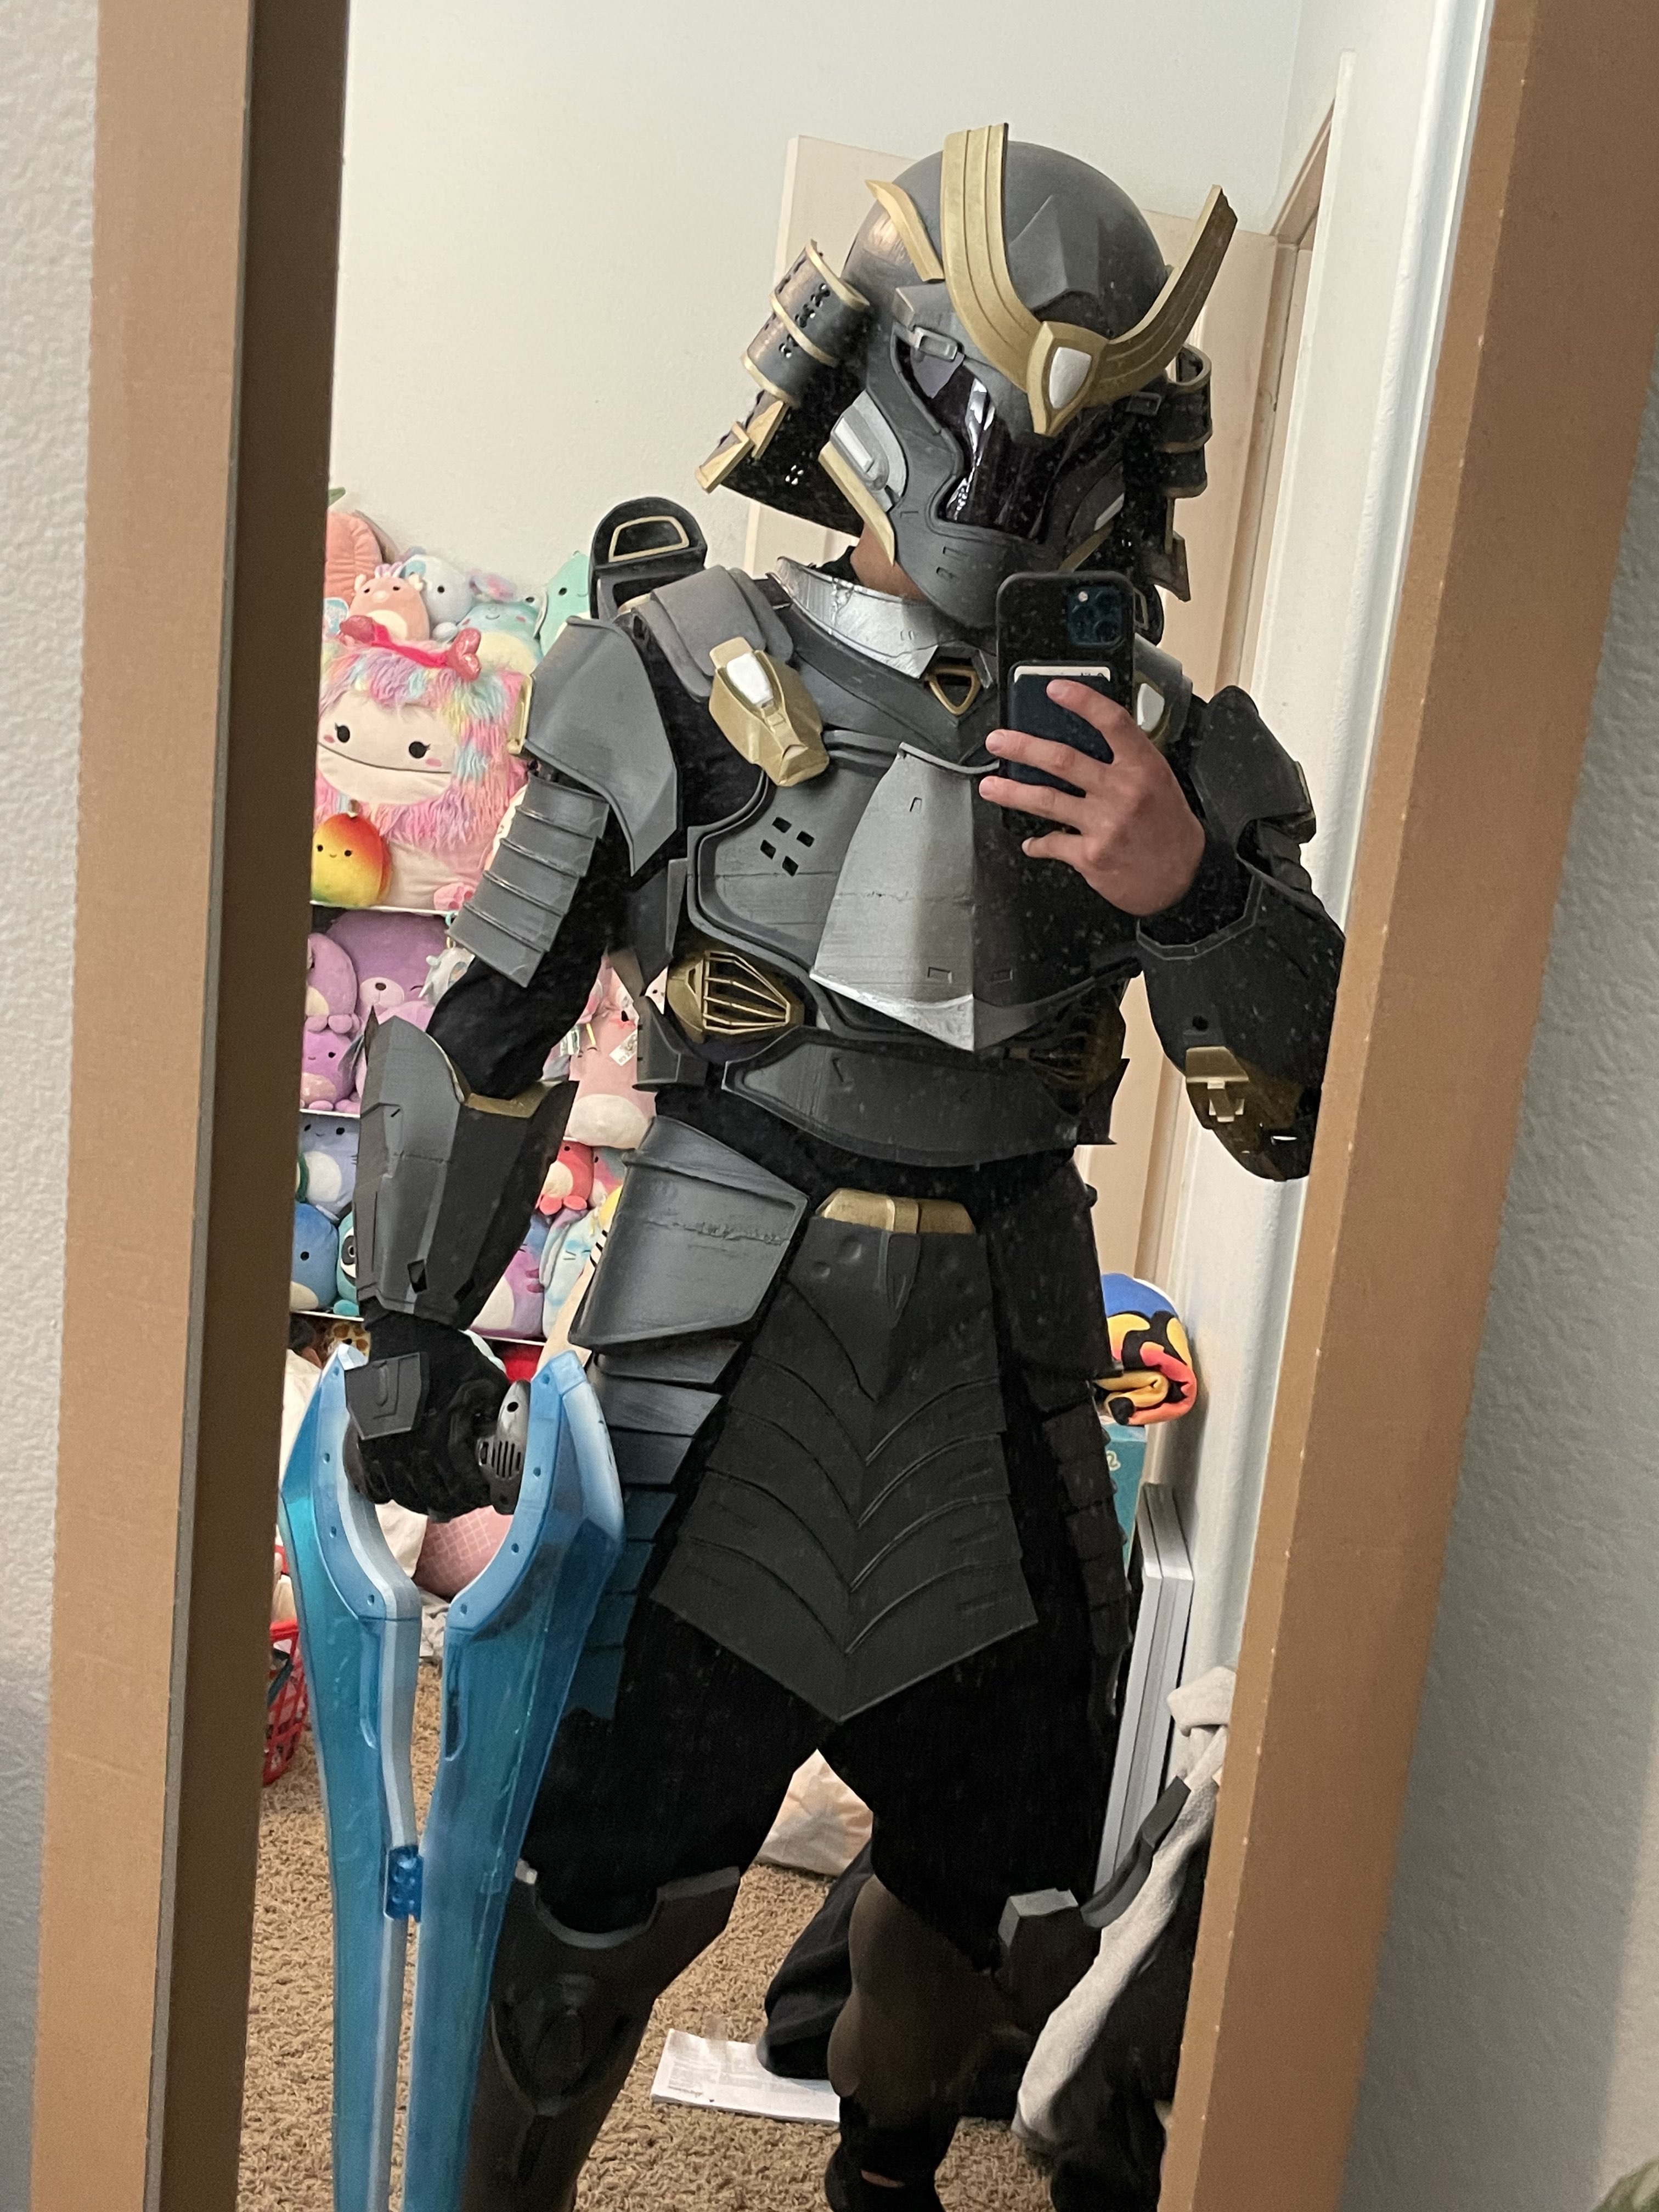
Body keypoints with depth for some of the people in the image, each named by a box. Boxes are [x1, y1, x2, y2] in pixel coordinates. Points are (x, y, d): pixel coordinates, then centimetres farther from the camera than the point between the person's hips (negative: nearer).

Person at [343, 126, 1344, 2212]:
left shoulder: (1156, 743, 3)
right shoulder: (694, 673, -4)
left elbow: (1297, 1117, 0)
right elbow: (490, 1025, 0)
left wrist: (1195, 888, -18)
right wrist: (416, 1334, 1)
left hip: (996, 1377, 4)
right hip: (725, 1354, -3)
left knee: (979, 1856, 21)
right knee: (620, 1880, 3)